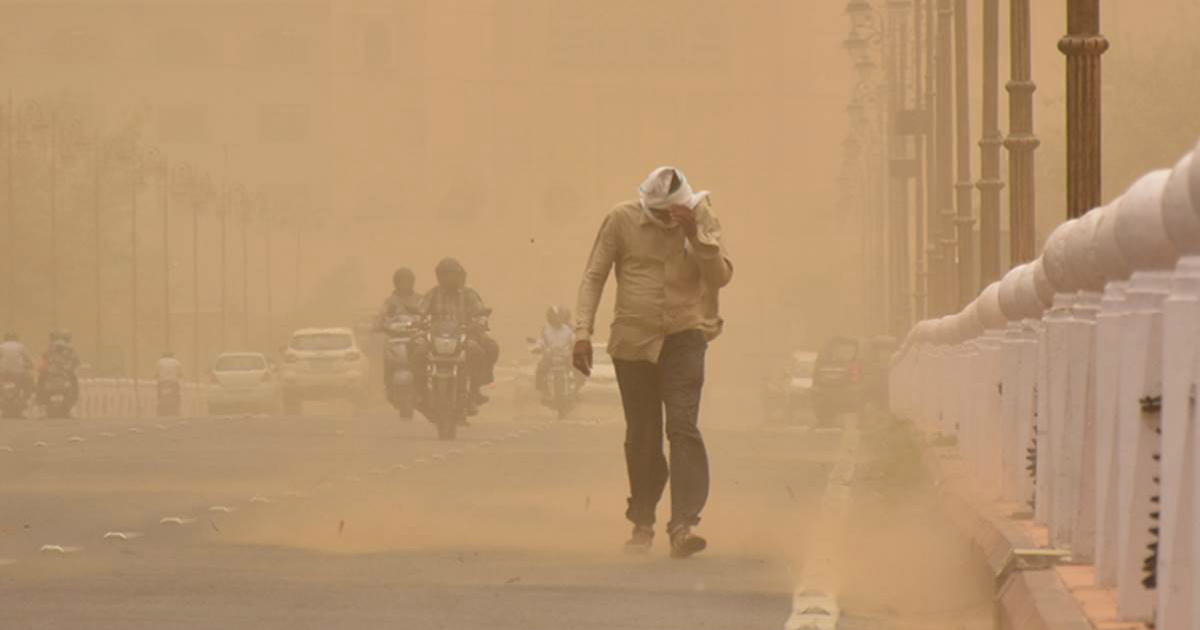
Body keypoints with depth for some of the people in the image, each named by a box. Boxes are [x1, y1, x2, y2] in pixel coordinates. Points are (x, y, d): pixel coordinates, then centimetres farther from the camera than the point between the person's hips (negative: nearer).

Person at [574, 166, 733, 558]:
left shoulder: (702, 219, -1)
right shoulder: (622, 221, -3)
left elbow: (722, 276, -6)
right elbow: (593, 276, 0)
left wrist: (696, 236, -20)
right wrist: (583, 331, -8)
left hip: (683, 338, -1)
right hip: (633, 340, 1)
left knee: (683, 428, -16)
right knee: (641, 436, 8)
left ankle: (683, 525, -23)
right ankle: (642, 522, 24)